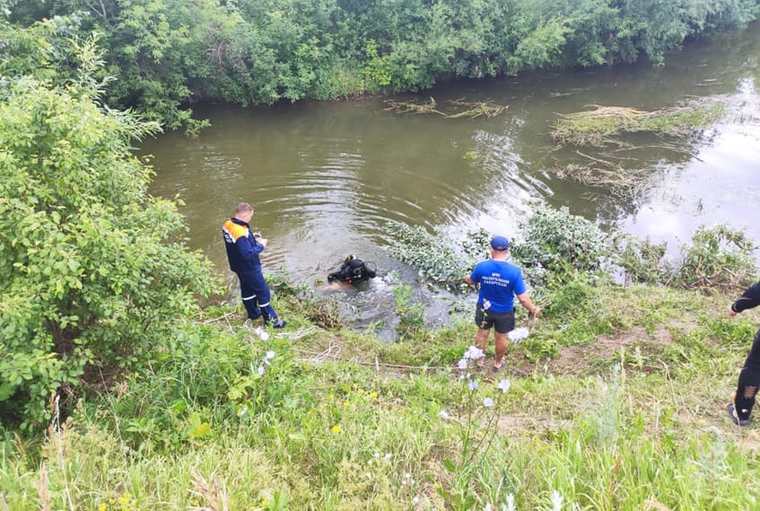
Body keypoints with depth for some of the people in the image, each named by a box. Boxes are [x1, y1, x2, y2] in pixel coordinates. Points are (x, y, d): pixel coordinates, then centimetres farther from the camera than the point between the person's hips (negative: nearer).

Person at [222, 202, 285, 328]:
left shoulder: (227, 225, -6)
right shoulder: (241, 232, -35)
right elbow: (248, 254, -32)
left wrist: (252, 238, -1)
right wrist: (261, 245, -19)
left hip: (238, 266, 9)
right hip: (249, 268, -9)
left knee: (247, 289, 25)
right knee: (263, 292, 5)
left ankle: (253, 313, 43)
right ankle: (270, 319, 17)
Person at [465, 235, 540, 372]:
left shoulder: (481, 267, -23)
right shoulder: (514, 271, -27)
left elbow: (471, 281, 0)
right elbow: (523, 298, -22)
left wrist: (467, 278, 25)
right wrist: (533, 309, -2)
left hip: (484, 308, 1)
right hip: (504, 311, -1)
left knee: (482, 333, 26)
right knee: (501, 337, 23)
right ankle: (498, 362, 46)